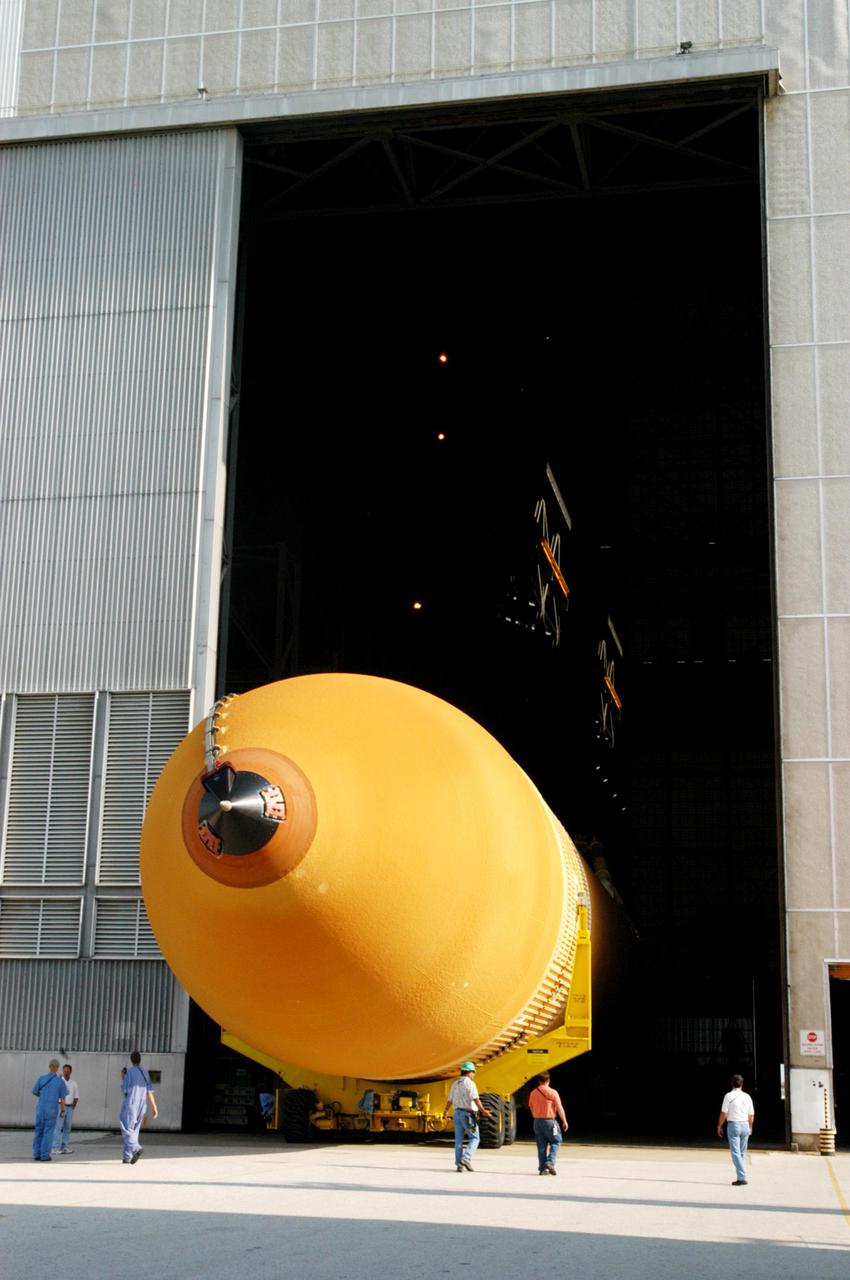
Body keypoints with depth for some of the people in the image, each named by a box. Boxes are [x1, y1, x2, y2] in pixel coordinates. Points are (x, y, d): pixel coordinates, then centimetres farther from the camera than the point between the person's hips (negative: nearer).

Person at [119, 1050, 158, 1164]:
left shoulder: (130, 1072, -9)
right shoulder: (145, 1073, 9)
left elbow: (124, 1090, -8)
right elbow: (149, 1092, 5)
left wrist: (122, 1079, 8)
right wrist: (154, 1107, 4)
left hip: (130, 1103, -6)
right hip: (141, 1105, 6)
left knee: (127, 1130, -5)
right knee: (133, 1131, 11)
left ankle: (136, 1149, -28)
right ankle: (127, 1157, 7)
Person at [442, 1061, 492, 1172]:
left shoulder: (455, 1084, 13)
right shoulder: (470, 1083, -9)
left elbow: (449, 1100, 22)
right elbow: (476, 1099, -21)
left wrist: (446, 1110, 39)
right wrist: (483, 1111, -27)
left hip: (457, 1113, 7)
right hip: (468, 1114, -7)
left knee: (458, 1140, 8)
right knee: (474, 1138, 2)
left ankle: (459, 1165, 6)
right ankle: (466, 1159, -15)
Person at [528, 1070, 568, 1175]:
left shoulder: (533, 1093, 4)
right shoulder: (553, 1093, -10)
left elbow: (531, 1108, 11)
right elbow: (559, 1108, -9)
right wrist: (564, 1121, -1)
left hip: (537, 1121, 4)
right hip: (549, 1121, -4)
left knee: (541, 1146, 9)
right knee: (555, 1141, 10)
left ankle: (543, 1168, 9)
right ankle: (550, 1162, -8)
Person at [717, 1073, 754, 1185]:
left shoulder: (729, 1096, -7)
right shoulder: (747, 1097, 5)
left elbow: (724, 1113, -9)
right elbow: (751, 1115, 9)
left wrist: (719, 1126, 5)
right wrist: (750, 1127, 24)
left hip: (733, 1125, -4)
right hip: (745, 1125, 4)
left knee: (736, 1152, -5)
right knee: (742, 1153, 14)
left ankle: (742, 1177, -13)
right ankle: (741, 1175, 15)